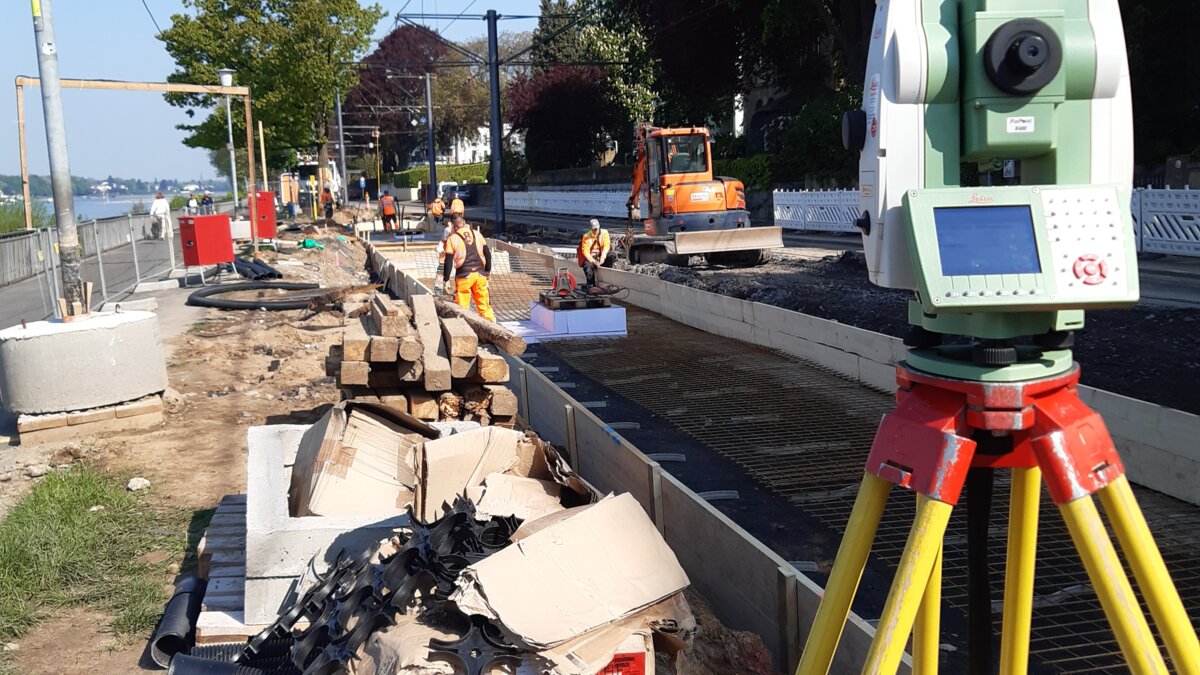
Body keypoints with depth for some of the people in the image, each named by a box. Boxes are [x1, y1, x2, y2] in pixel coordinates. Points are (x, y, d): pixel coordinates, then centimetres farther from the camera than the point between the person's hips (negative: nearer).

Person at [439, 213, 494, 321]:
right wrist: (487, 272, 21)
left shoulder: (452, 238, -2)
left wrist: (446, 280, 2)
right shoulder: (477, 234, 8)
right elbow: (487, 254, 11)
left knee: (461, 307, 2)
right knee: (484, 304, 10)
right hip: (480, 274, 3)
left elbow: (448, 262, -4)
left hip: (464, 276, -3)